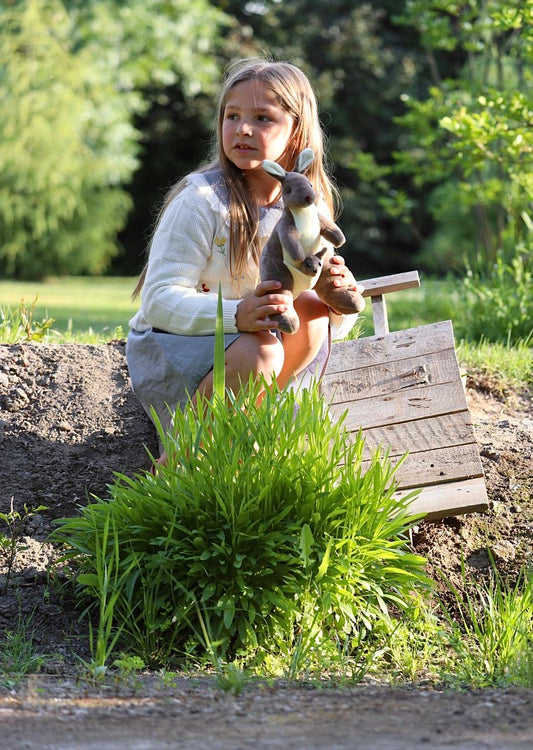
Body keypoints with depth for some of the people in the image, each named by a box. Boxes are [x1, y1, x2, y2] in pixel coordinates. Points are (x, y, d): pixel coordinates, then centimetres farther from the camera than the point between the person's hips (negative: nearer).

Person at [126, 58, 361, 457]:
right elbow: (159, 300, -24)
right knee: (256, 351, -33)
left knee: (310, 311, -20)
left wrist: (342, 295, -24)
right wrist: (236, 315, -41)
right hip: (166, 346, -5)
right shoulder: (201, 200, -16)